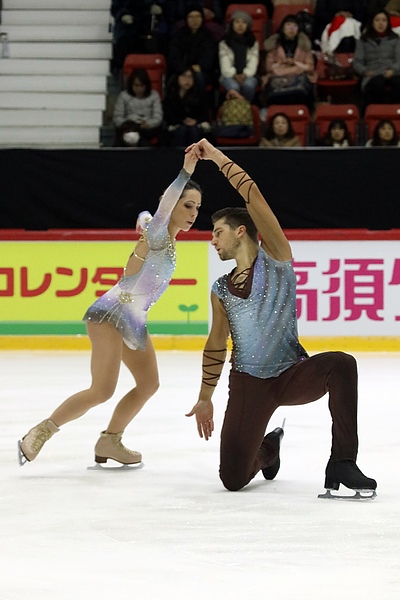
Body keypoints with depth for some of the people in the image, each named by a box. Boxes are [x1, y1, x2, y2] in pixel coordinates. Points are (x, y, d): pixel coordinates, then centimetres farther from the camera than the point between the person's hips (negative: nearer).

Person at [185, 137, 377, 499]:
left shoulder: (275, 260, -3)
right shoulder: (222, 290, 9)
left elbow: (253, 195, -11)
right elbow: (216, 346, 19)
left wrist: (216, 157, -6)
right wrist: (205, 398, 21)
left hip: (293, 375, -4)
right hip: (248, 385, 4)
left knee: (341, 363, -36)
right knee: (233, 479, -5)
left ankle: (341, 463, -32)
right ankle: (268, 449, 34)